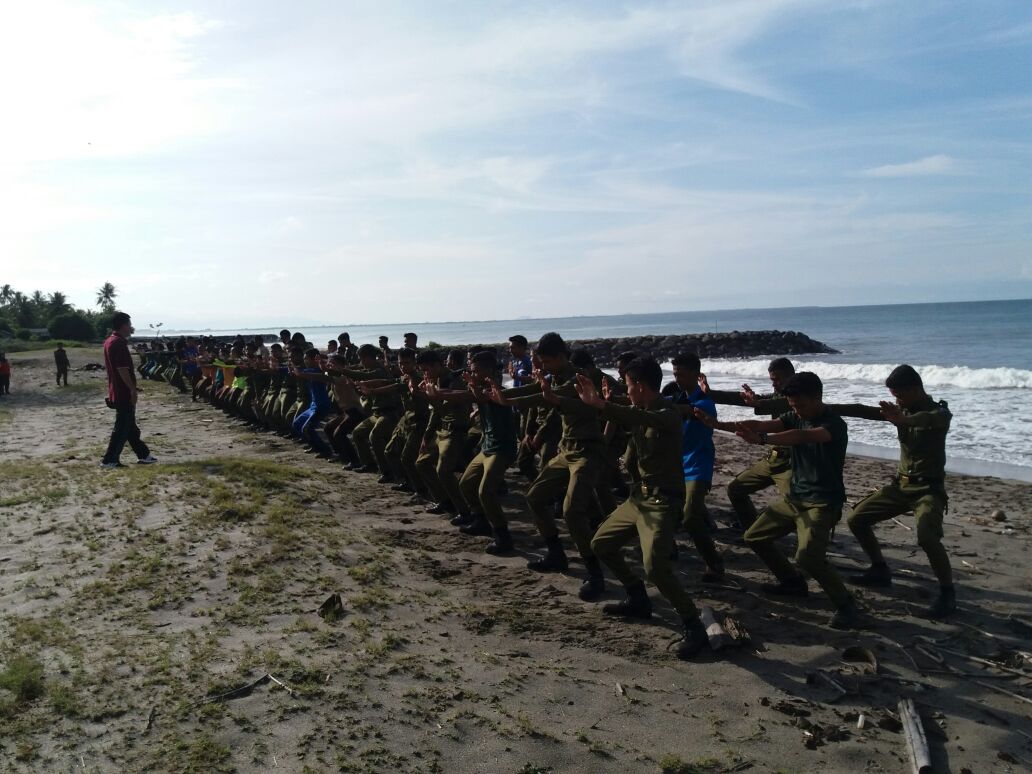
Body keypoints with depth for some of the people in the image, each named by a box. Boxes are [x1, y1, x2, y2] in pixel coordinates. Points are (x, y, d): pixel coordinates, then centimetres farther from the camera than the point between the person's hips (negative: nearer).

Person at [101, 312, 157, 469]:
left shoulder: (109, 342, 13)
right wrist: (133, 389, -19)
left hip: (116, 392, 10)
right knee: (123, 427, -3)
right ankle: (109, 460, 1)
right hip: (124, 393, -10)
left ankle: (143, 455, 23)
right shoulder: (119, 343, -18)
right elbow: (122, 369, -23)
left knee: (130, 426, 15)